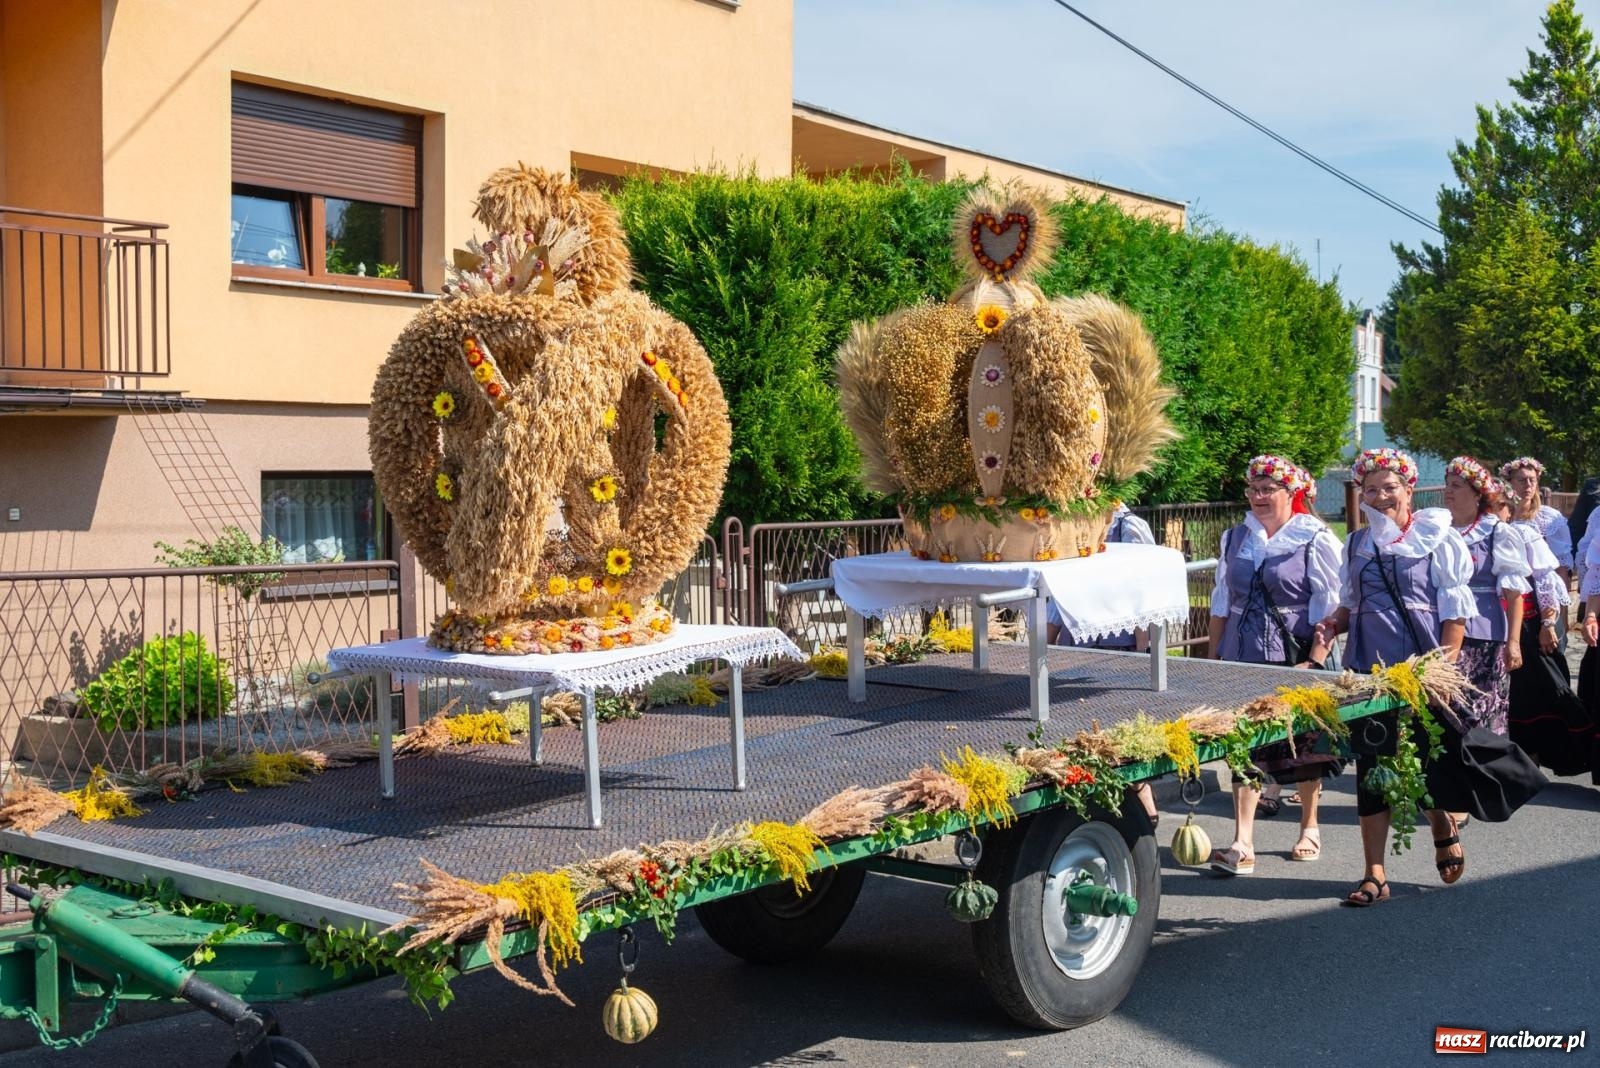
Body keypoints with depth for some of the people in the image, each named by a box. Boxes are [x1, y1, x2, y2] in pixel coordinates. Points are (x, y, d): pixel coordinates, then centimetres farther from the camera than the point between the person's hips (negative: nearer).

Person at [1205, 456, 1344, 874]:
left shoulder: (1316, 539, -5)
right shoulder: (1235, 538, 10)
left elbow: (1328, 607, -7)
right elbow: (1221, 603, 16)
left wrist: (1316, 660, -15)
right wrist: (1214, 656, 12)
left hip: (1296, 659, -3)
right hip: (1244, 659, 4)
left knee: (1304, 748, 10)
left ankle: (1309, 828, 31)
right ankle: (1242, 846, -4)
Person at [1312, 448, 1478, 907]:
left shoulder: (1438, 538, -2)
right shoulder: (1357, 544, 12)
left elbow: (1456, 612, -4)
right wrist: (1331, 626, -1)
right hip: (1369, 670, 4)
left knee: (1431, 763, 7)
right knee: (1371, 767, 1)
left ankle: (1444, 831, 39)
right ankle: (1374, 875, 6)